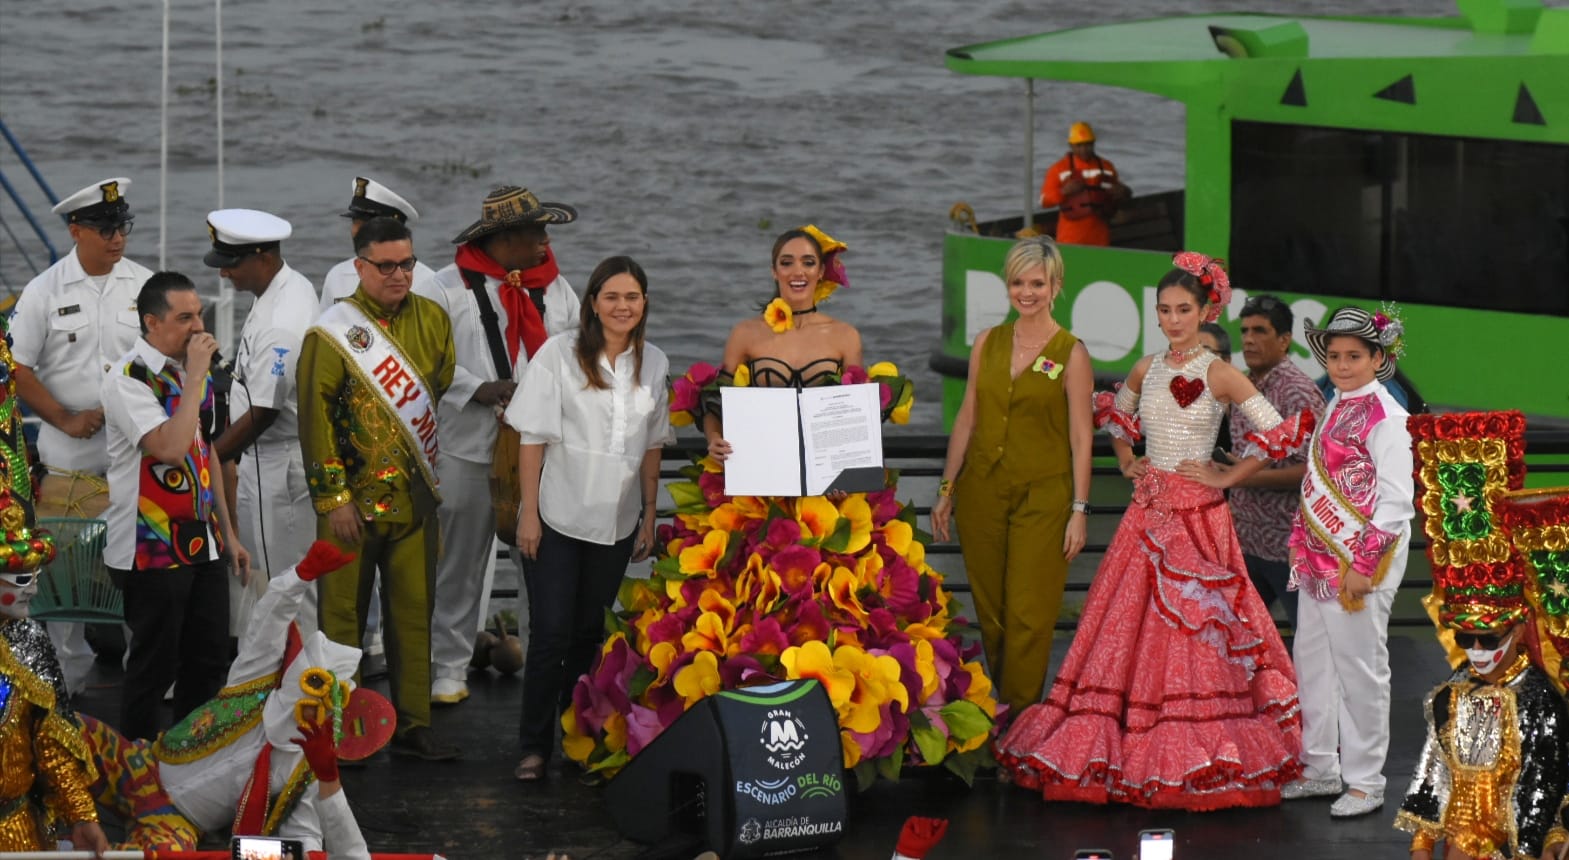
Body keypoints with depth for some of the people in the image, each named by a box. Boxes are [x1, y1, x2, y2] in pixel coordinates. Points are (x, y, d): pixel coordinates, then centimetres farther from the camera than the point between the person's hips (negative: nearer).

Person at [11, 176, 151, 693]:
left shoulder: (146, 287, 5)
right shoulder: (43, 293, 0)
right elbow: (20, 373, -1)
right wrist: (66, 419, -13)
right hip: (69, 463, -1)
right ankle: (72, 681, 14)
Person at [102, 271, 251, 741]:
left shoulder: (194, 374, 10)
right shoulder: (128, 379, -15)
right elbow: (170, 448, -30)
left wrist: (228, 533, 20)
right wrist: (194, 377, -23)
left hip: (203, 543, 8)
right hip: (153, 552, -8)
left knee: (209, 662, 12)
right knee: (154, 668, 0)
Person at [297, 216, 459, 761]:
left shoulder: (432, 320, 7)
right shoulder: (333, 333, -8)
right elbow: (315, 416, -9)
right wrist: (334, 498, -13)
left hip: (416, 497, 4)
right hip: (355, 500, -4)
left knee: (413, 613, 8)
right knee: (343, 616, 3)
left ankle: (412, 724, 15)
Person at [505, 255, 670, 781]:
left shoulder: (653, 364, 6)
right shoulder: (560, 354, -7)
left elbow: (652, 446, 13)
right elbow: (533, 437, -6)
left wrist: (649, 516, 10)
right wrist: (529, 511, -9)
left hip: (615, 522, 4)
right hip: (557, 518, -4)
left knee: (590, 634, 11)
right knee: (551, 633, -5)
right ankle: (535, 747, 2)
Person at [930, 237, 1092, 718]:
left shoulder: (1070, 353, -4)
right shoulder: (988, 343, 8)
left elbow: (1081, 437, -4)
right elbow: (967, 419, 12)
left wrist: (1080, 510, -7)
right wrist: (946, 491, 10)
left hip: (1042, 496, -4)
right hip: (982, 491, 4)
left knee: (1028, 614, -5)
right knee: (990, 610, 8)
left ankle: (1019, 717, 3)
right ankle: (997, 709, 20)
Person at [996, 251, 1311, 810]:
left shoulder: (1219, 375, -8)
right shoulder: (1147, 370, 8)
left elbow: (1281, 432, -12)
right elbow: (1115, 413, 29)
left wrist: (1226, 478, -8)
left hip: (1196, 515, -5)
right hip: (1148, 510, 5)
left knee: (1192, 633, -4)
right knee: (1129, 628, 5)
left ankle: (1194, 756, 1)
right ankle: (1120, 751, 11)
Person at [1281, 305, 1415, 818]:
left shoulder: (1385, 418, -13)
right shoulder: (1336, 409, 13)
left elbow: (1397, 501, -16)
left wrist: (1363, 564, -19)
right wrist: (1303, 546, 15)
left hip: (1360, 561, -9)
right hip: (1319, 560, 9)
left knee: (1359, 668, -1)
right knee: (1311, 660, 13)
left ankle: (1365, 781, 8)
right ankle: (1320, 769, 25)